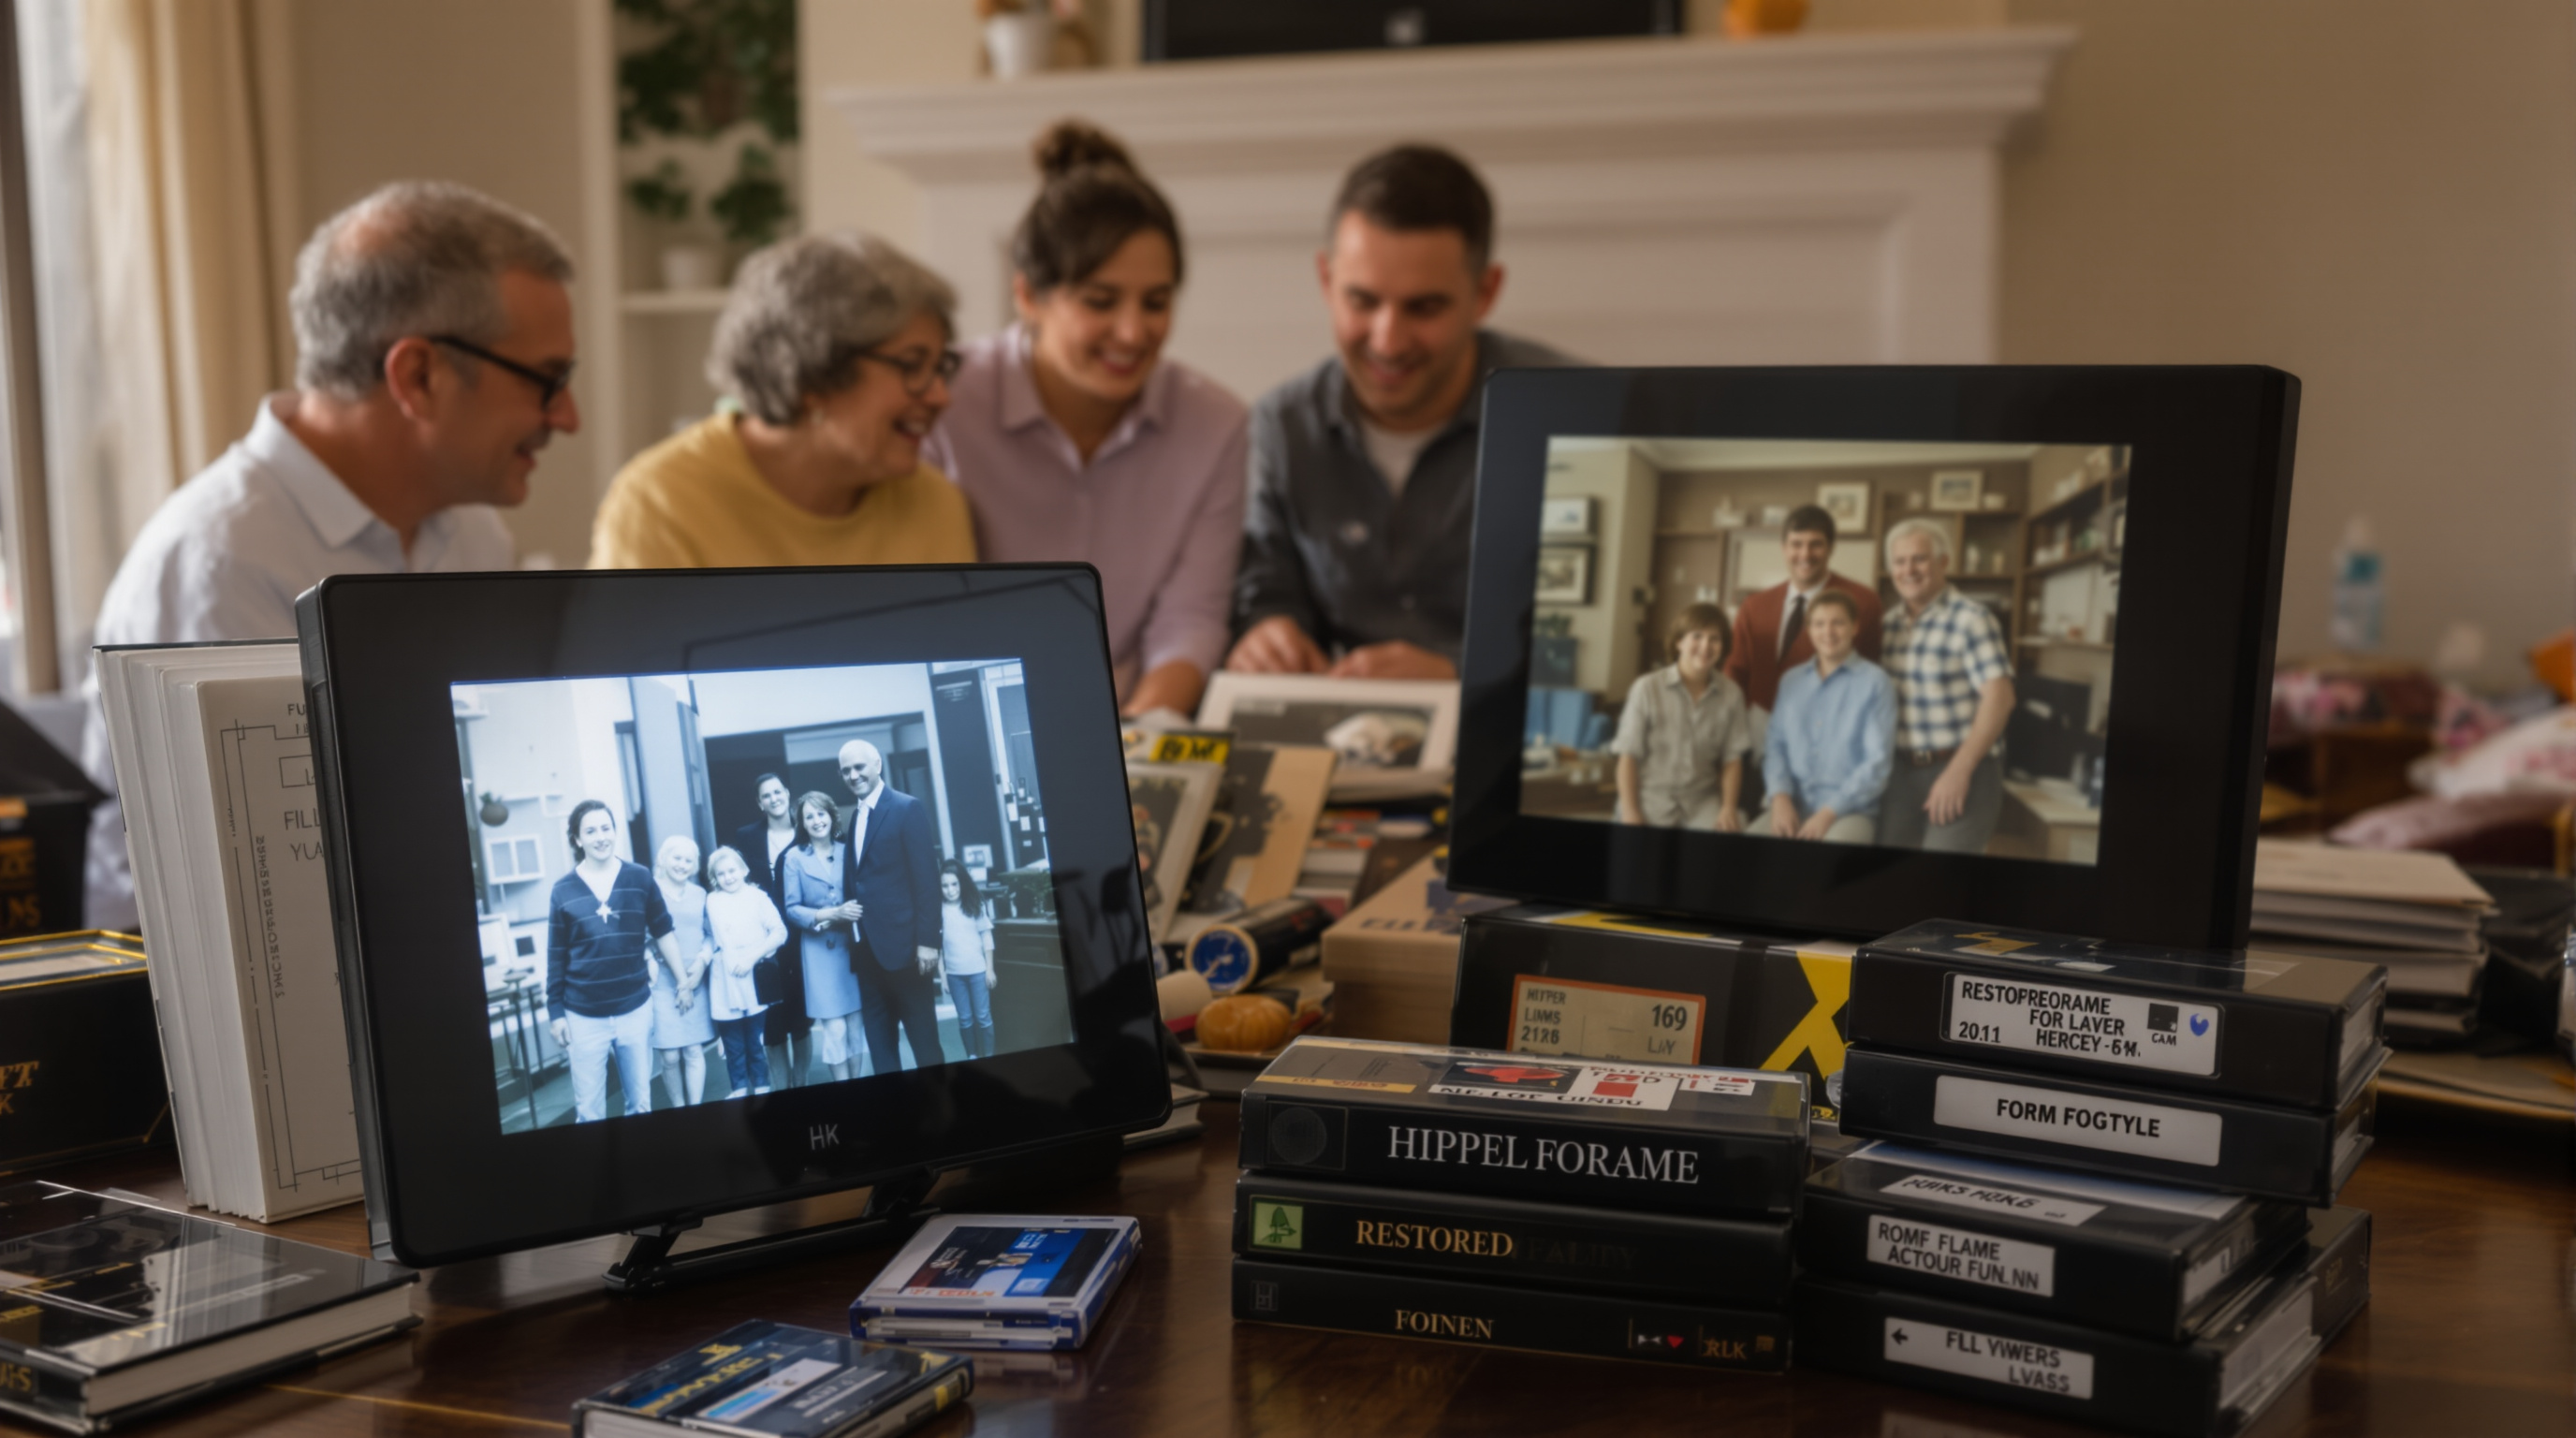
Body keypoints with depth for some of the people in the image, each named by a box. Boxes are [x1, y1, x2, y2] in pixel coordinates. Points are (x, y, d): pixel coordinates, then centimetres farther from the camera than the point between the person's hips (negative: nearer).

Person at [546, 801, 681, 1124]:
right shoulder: (563, 890, -2)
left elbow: (663, 932, 7)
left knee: (641, 1102, 13)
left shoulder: (640, 878, -2)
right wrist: (555, 1011, 2)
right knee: (589, 1111, 3)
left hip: (635, 1009, 1)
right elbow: (556, 958, 3)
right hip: (584, 1016, -1)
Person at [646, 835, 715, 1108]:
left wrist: (701, 963, -5)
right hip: (663, 983, -3)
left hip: (696, 983, 3)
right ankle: (679, 1109, 8)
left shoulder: (700, 894, 13)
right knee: (670, 1056, -5)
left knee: (694, 1051, 1)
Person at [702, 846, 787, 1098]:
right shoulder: (711, 902, 6)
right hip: (725, 984, 2)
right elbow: (710, 937, 11)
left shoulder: (757, 897, 0)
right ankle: (740, 1087, 16)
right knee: (733, 1041, 6)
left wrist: (753, 956, -14)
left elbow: (780, 933, -6)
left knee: (757, 1038, 5)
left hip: (755, 979, -2)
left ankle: (761, 1086, 15)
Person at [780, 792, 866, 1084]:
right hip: (819, 949, -3)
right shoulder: (794, 858, 0)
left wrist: (837, 918, -9)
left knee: (857, 1022, 4)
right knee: (834, 1027, -5)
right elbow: (792, 908, -3)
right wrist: (822, 916, -18)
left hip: (852, 944, 3)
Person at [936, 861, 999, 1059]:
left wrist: (990, 969, -1)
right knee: (965, 1019, 8)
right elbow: (937, 943, 0)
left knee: (983, 1017, 4)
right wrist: (941, 973, -1)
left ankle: (988, 1056, 12)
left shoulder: (975, 905, -2)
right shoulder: (939, 910, -4)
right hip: (954, 974, 0)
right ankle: (972, 1056, 17)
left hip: (978, 970, 0)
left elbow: (987, 937, 1)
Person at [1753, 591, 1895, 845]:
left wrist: (1830, 812, -13)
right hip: (1793, 807, 4)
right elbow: (1775, 743, 12)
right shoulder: (1791, 681, 15)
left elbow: (1878, 762, -6)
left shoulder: (1875, 682, -1)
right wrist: (1780, 796, -7)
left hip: (1851, 812, -4)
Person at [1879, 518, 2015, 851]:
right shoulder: (1889, 624, 9)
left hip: (1963, 769, -6)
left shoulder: (1970, 618, -10)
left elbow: (1999, 698, -16)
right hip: (1902, 770, 6)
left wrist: (1959, 771, -20)